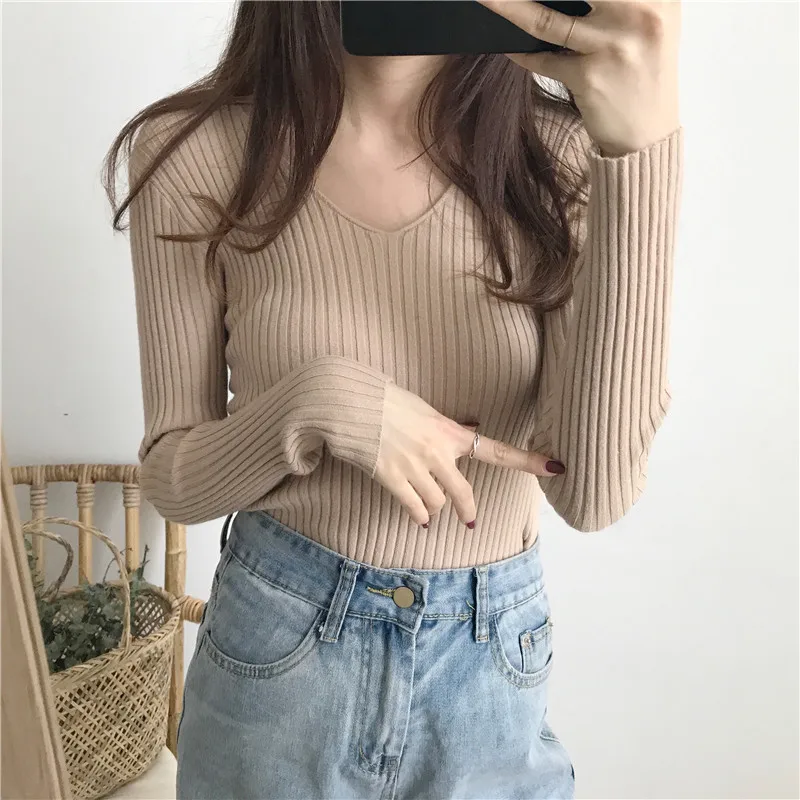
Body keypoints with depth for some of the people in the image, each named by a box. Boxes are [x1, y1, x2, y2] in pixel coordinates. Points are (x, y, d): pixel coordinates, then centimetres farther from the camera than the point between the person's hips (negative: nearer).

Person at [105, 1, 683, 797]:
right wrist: (319, 404, -24)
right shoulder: (198, 155, -11)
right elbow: (173, 478, -5)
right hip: (274, 647, 0)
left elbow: (594, 490, -21)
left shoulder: (561, 155, -10)